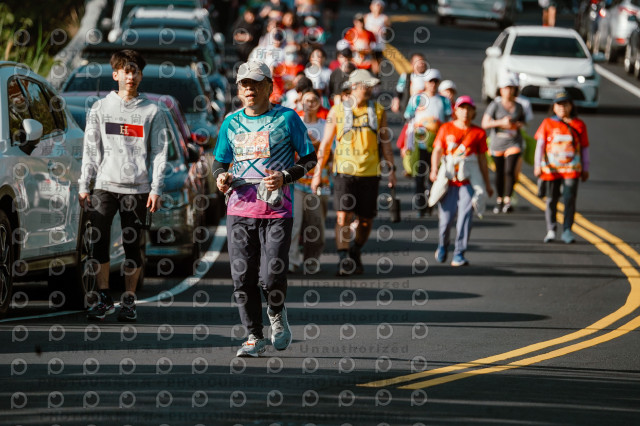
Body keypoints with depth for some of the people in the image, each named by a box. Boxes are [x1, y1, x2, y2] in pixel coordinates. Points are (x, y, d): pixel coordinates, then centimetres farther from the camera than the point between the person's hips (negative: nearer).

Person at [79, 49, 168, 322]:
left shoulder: (152, 112, 8)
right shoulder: (100, 109, 10)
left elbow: (159, 153, 5)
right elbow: (90, 150, 9)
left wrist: (156, 189, -3)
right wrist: (84, 186, 2)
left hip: (137, 188, -1)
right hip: (104, 185, 1)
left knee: (133, 246, 1)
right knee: (99, 243, -3)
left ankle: (129, 300, 9)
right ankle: (103, 298, 6)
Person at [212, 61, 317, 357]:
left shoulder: (287, 118, 1)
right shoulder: (231, 123, 13)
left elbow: (309, 159, 5)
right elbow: (220, 163, 22)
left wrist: (285, 177, -12)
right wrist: (221, 177, -2)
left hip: (277, 210, -4)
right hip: (239, 209, 4)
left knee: (271, 277, -12)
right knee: (243, 277, -1)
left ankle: (276, 314, 20)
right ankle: (254, 337, 12)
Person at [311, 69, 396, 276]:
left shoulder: (378, 111, 8)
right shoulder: (337, 111, 2)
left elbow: (385, 142, 13)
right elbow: (325, 143, 5)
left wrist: (391, 169, 7)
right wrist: (318, 172, 1)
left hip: (369, 172, 2)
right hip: (344, 171, -2)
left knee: (366, 219, 6)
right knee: (343, 215, -14)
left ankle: (355, 254, 28)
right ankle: (343, 260, -10)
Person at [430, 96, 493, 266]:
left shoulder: (478, 133, 9)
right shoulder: (446, 129, 9)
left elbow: (482, 159, 14)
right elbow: (437, 150, 3)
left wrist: (487, 184, 15)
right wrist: (434, 170, -15)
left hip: (468, 181, 0)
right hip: (448, 180, 0)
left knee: (465, 217, -10)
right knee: (445, 217, -2)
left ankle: (459, 254, -5)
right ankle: (442, 245, 26)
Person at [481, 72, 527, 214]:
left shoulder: (518, 106, 4)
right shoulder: (495, 105, -4)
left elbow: (523, 120, 21)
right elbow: (485, 124, -9)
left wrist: (520, 124, -3)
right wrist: (501, 122, -21)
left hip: (514, 143, 0)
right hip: (498, 144, 0)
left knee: (510, 171, -16)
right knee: (499, 173, 9)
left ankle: (508, 201, -15)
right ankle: (499, 200, 24)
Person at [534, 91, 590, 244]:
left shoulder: (579, 125, 7)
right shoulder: (547, 124, 5)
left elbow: (584, 148, 12)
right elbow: (540, 145, 3)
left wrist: (585, 169, 11)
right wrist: (538, 165, -5)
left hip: (571, 168, 0)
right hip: (551, 168, 0)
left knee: (570, 198, -8)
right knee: (551, 199, 6)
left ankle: (567, 230, -4)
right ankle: (551, 230, 15)